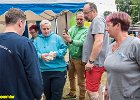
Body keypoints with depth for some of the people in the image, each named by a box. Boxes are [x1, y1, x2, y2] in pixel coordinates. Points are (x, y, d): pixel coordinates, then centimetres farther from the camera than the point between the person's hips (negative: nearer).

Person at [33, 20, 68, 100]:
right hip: (44, 71, 2)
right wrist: (41, 56, -24)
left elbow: (64, 49, 0)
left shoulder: (57, 37, 6)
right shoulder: (37, 40, 9)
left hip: (58, 70, -2)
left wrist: (57, 53, -19)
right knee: (47, 93, 16)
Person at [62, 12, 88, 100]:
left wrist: (71, 40, -46)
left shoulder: (86, 31, -14)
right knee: (71, 76, 22)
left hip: (79, 59, -7)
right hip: (71, 57, 7)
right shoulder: (72, 28, 4)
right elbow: (67, 41, -6)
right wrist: (65, 38, -29)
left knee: (81, 80, 3)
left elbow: (81, 42, -29)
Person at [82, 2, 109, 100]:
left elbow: (99, 41, -24)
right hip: (95, 62, 11)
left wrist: (91, 61, -22)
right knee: (95, 90, 17)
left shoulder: (97, 20, -13)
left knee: (91, 91, -6)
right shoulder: (97, 21, 19)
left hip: (95, 63, -11)